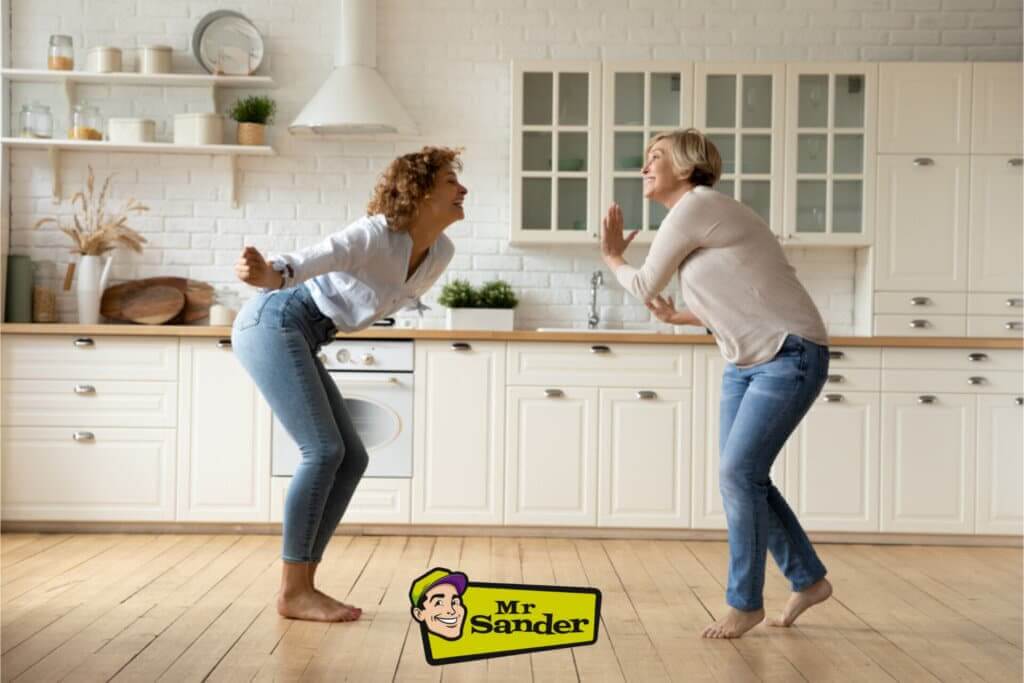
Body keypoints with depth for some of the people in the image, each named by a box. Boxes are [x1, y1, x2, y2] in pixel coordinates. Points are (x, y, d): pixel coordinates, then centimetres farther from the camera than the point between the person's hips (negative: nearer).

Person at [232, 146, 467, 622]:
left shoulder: (440, 253, 3)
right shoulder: (376, 234, -21)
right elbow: (314, 258, -38)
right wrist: (269, 274, -56)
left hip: (296, 338, 9)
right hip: (273, 322, -9)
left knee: (351, 458, 1)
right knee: (323, 450, -16)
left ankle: (301, 585, 4)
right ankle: (294, 592, -9)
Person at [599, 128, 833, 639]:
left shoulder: (697, 205, -14)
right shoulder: (692, 219, 14)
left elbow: (645, 286, -6)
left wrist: (612, 258, 12)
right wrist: (677, 318, 16)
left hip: (791, 356, -10)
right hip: (746, 363, 10)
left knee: (737, 473, -11)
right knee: (741, 477, 7)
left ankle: (745, 602, 5)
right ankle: (809, 579, 23)